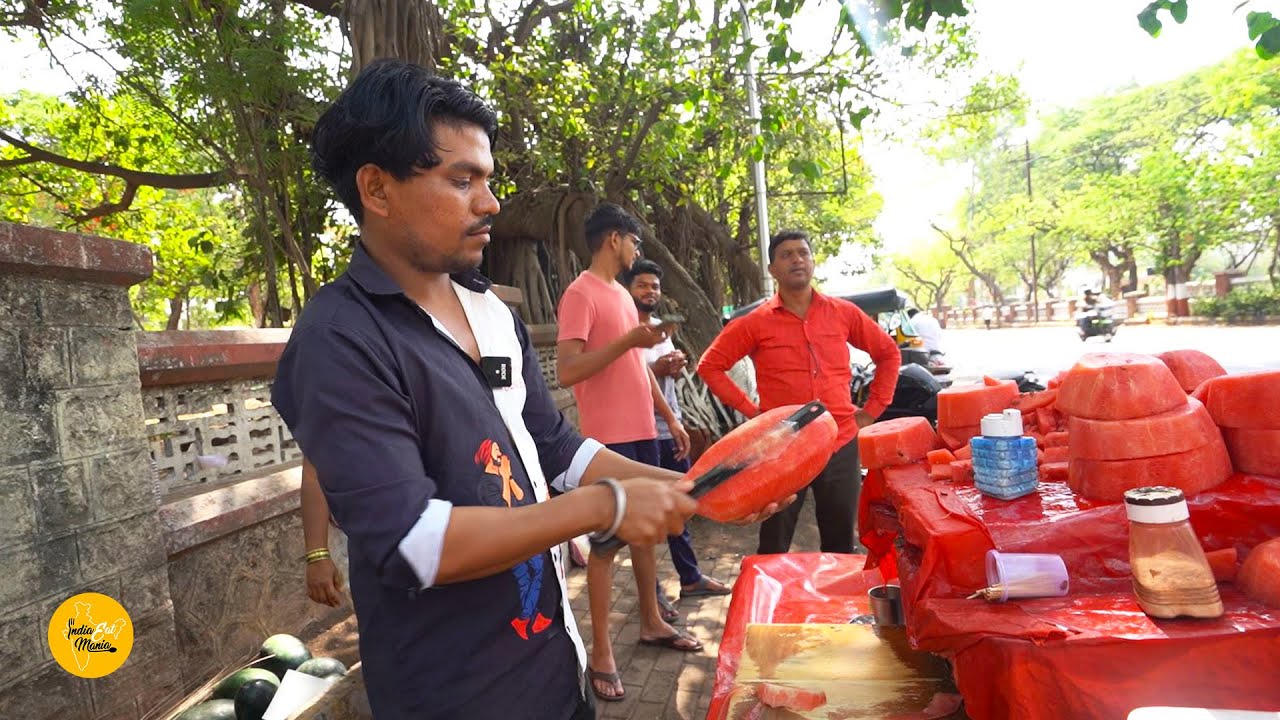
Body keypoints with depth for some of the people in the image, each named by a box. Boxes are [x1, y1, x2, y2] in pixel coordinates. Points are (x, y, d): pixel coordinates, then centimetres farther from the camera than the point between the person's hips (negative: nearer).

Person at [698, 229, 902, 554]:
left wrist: (873, 408, 9)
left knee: (841, 543, 15)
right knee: (774, 547, 8)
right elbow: (710, 366, 2)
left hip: (841, 445, 2)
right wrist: (749, 409, -4)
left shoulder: (844, 313, 4)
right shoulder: (755, 323, -2)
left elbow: (888, 353, 15)